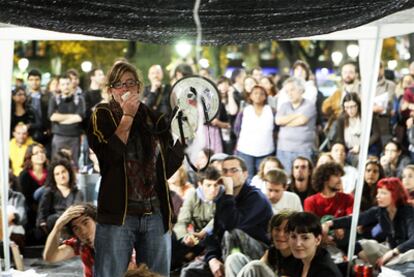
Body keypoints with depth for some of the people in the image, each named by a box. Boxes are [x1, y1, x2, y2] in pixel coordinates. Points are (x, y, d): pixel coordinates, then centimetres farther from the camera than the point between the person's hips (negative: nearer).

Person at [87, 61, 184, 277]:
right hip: (118, 213, -4)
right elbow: (108, 156, -12)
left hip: (156, 212, 4)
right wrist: (127, 116, -9)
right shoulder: (102, 115, 3)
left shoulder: (152, 116, 13)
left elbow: (176, 154, 17)